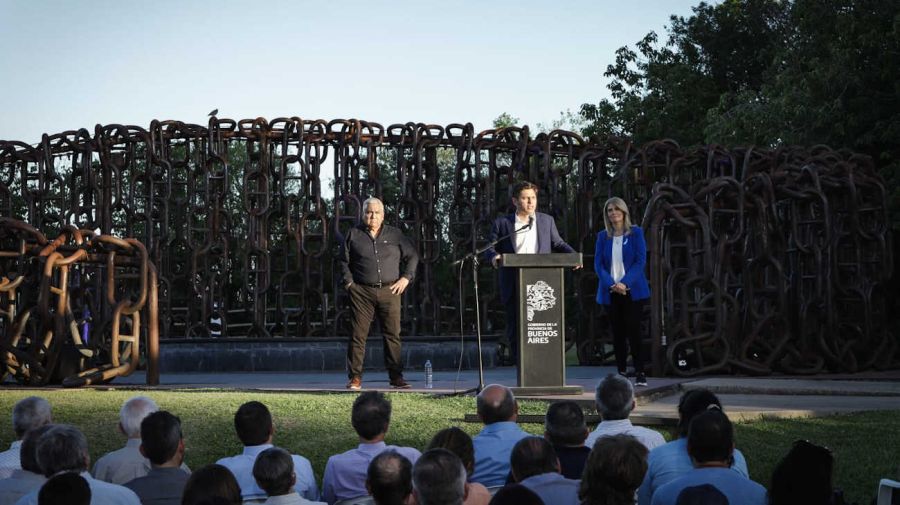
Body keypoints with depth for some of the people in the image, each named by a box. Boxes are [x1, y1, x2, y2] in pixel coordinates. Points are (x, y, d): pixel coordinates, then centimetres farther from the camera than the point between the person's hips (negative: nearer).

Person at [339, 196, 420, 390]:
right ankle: (355, 378, 3)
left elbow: (412, 256, 15)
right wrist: (349, 282, -1)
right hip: (362, 292, -1)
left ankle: (396, 377, 8)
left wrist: (406, 278, 3)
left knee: (393, 334, 0)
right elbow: (344, 261, 11)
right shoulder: (353, 235, 9)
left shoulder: (395, 234, 11)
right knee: (358, 334, -3)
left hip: (389, 291, 1)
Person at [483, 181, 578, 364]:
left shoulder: (547, 221, 14)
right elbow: (490, 248, 5)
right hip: (514, 287, 0)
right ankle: (515, 355, 10)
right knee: (514, 326, 1)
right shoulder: (501, 223, 8)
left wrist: (573, 255, -2)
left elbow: (558, 244, 17)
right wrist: (493, 256, -19)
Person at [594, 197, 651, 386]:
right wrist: (611, 284, -12)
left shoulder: (636, 233, 3)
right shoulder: (603, 236, 10)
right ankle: (621, 373, 9)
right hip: (610, 292, 3)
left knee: (633, 331, -8)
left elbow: (640, 261, -5)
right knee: (617, 333, 4)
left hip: (632, 290, -3)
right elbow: (598, 264, 4)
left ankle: (639, 373, -4)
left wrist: (625, 283, -16)